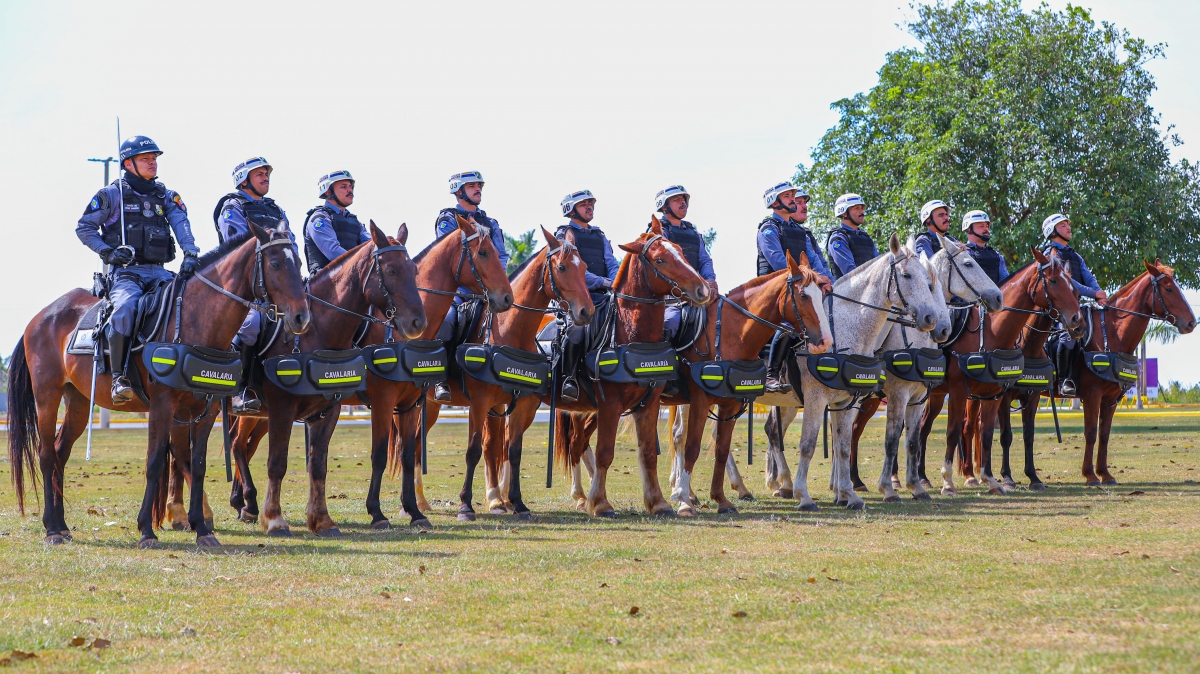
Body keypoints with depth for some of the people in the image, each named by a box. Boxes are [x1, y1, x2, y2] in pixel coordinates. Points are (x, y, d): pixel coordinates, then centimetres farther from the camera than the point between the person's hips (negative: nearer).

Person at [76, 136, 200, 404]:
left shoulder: (166, 196, 16)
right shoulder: (111, 195, 5)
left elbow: (181, 226, -1)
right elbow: (84, 228, 5)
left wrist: (191, 254, -20)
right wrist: (108, 252, -11)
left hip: (159, 272, 5)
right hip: (125, 272, -5)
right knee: (125, 309, -33)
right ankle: (119, 377, -29)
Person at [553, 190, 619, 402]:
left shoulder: (600, 237, 24)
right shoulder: (564, 235, 5)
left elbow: (612, 264, 12)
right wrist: (603, 282, -20)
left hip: (601, 297, 6)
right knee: (577, 327, -32)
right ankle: (569, 378, -24)